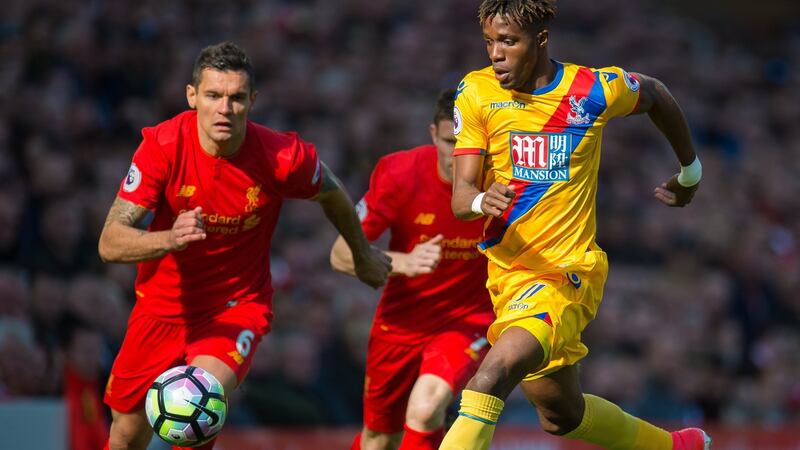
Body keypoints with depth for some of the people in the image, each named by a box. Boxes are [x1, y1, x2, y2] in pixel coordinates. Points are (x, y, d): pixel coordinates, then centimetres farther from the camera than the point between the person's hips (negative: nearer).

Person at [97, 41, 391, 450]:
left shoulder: (282, 157, -20)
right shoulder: (162, 146, -21)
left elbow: (332, 194, 4)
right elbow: (109, 243, -25)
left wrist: (364, 256, 20)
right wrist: (168, 239, -45)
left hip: (238, 306, -2)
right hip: (163, 305, 2)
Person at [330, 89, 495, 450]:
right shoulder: (398, 173, -19)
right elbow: (341, 255, -17)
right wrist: (402, 263, -35)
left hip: (468, 321, -2)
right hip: (401, 321, 2)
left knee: (425, 409, -30)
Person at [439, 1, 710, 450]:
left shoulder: (593, 90, -9)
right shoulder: (476, 92, -4)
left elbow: (656, 94, 14)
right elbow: (461, 195, -10)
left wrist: (690, 172, 26)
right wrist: (481, 201, -35)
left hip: (567, 273, -5)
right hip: (508, 274, 5)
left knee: (493, 374, -29)